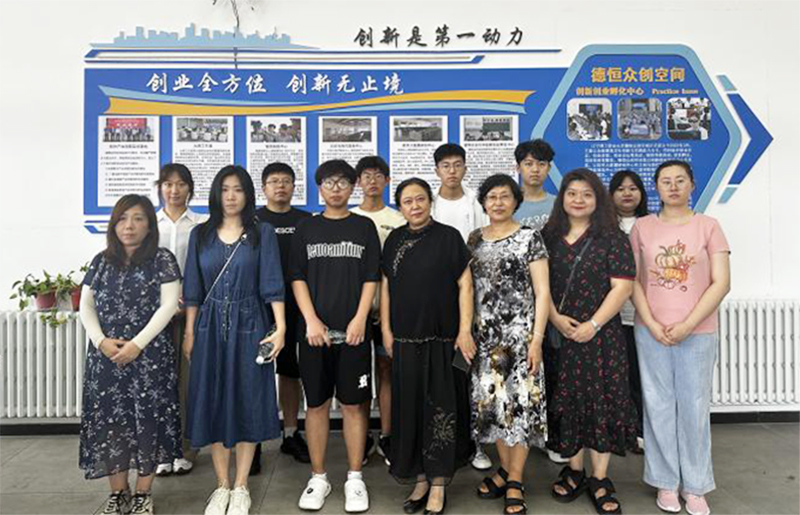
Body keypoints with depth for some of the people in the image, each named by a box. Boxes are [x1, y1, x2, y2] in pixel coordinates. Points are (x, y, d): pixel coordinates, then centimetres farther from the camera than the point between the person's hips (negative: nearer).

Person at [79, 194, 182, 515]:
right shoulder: (102, 261, 11)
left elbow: (168, 305, -9)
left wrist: (137, 344, -15)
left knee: (148, 422, 0)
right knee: (109, 422, 5)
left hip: (150, 356, -3)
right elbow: (86, 305, 9)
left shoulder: (162, 260, -1)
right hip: (106, 356, 4)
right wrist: (101, 341, -8)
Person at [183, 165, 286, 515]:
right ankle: (221, 486, 20)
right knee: (213, 401, 6)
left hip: (249, 327, -2)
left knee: (247, 401, 3)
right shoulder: (201, 234, 7)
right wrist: (189, 332, 4)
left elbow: (272, 284, -5)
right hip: (210, 328, 2)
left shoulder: (262, 233, 0)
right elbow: (193, 289, 8)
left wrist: (280, 328, -13)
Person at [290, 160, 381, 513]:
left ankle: (354, 479, 16)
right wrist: (311, 320, -8)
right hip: (315, 331, 1)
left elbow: (371, 278, 2)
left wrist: (360, 319, -9)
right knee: (316, 404, 7)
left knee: (353, 404, 4)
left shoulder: (364, 227, 7)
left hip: (352, 331, -1)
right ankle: (318, 478, 20)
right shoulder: (306, 229, 8)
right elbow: (298, 278, 4)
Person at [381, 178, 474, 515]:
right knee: (409, 408, 8)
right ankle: (420, 479, 22)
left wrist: (465, 330, -10)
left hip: (442, 338, -3)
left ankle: (438, 485, 12)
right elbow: (385, 286, 11)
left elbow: (464, 285, -3)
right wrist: (386, 330, 5)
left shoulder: (449, 237, -1)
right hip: (405, 339, 4)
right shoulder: (394, 240, 9)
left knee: (440, 410, 1)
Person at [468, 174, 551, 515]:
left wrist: (537, 338, -12)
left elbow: (542, 292, -6)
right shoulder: (475, 240, 10)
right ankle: (505, 470, 24)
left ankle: (514, 483, 10)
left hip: (519, 332, -4)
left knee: (520, 400, -2)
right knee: (491, 401, 7)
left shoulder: (530, 238, -3)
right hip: (484, 334, 4)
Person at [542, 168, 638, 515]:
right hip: (558, 336, 3)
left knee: (601, 403, 1)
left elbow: (622, 287, -7)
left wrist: (593, 325, -13)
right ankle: (574, 471, 26)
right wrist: (555, 317, -8)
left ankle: (600, 480, 14)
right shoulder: (549, 236, 8)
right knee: (565, 402, 9)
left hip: (600, 336, -2)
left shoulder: (612, 238, 0)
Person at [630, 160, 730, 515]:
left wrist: (687, 326, -12)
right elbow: (632, 281, 2)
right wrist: (651, 324, -8)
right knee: (659, 406, 6)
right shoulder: (642, 227, 4)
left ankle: (695, 486, 20)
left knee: (694, 407, 5)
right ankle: (666, 482, 20)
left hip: (698, 333, 0)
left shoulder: (708, 226, 2)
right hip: (651, 332, 1)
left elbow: (721, 283, -4)